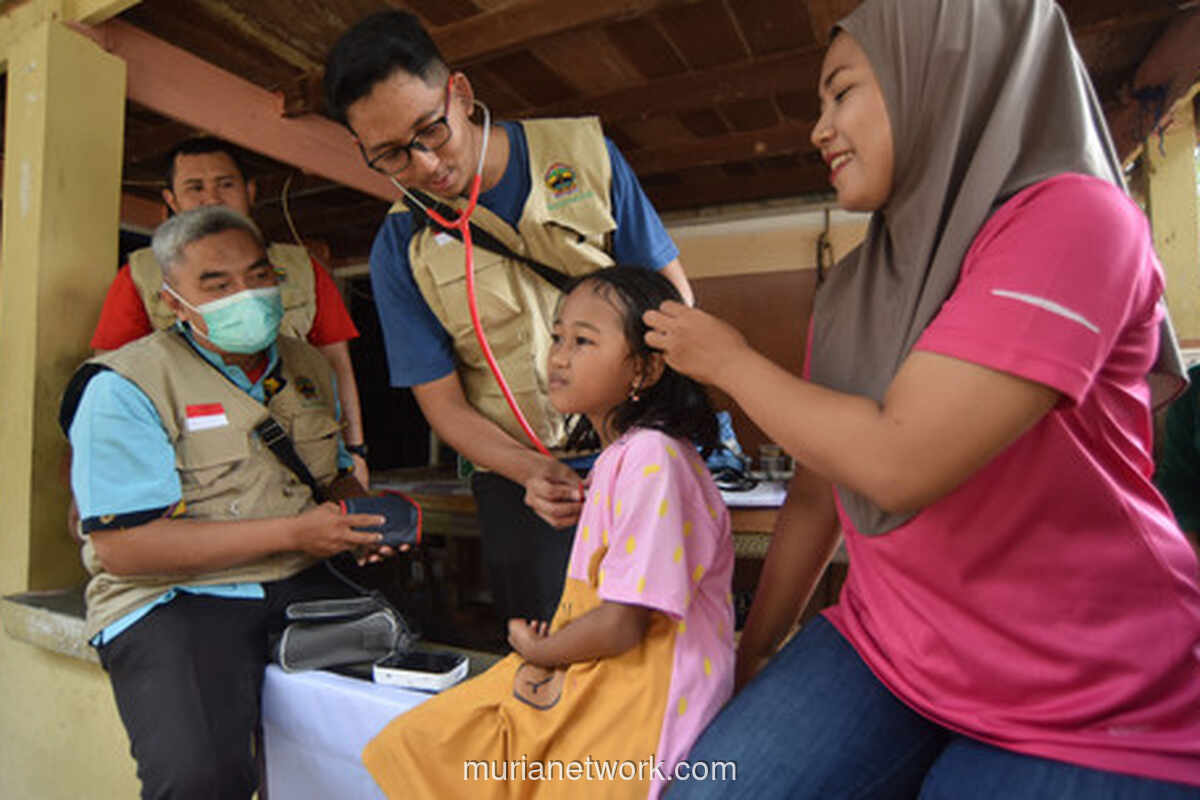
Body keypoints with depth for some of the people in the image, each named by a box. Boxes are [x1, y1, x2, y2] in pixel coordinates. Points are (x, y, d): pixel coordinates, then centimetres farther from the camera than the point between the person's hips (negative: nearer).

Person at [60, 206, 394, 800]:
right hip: (173, 597, -4)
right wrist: (291, 532, -17)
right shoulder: (125, 387, -6)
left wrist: (363, 520, 1)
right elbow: (121, 546, -14)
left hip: (300, 585, 5)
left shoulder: (306, 366, 13)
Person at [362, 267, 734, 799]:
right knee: (417, 744, 7)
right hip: (590, 675, 9)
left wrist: (537, 649, -7)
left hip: (640, 697, -8)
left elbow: (621, 624, -22)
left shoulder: (651, 459, -22)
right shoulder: (618, 454, 9)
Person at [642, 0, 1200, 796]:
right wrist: (754, 650, 13)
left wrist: (730, 361, -12)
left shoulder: (1073, 219, -18)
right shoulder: (848, 291, 1)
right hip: (882, 651, 5)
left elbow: (895, 464, -28)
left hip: (1089, 711, -4)